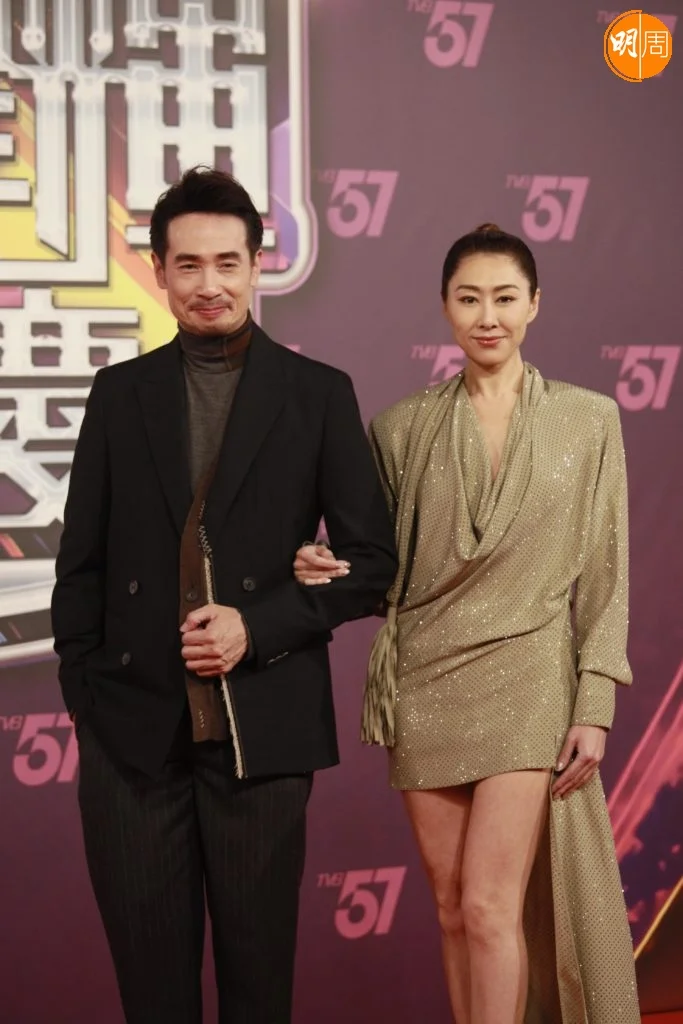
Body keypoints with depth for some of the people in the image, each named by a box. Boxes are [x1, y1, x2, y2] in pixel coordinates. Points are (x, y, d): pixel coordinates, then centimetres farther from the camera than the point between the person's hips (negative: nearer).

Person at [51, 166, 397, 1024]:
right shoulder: (120, 393, 9)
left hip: (262, 727, -1)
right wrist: (82, 693, 3)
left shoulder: (319, 394, 4)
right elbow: (82, 563, 11)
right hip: (132, 727, 2)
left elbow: (370, 561, 2)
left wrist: (257, 628, -10)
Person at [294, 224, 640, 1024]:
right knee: (453, 907, 8)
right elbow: (386, 567, 11)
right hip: (425, 684, 3)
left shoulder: (589, 419, 1)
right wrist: (324, 569, -11)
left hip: (526, 683, -2)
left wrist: (594, 707, -6)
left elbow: (605, 573, 1)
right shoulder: (403, 426, 5)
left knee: (491, 904, -9)